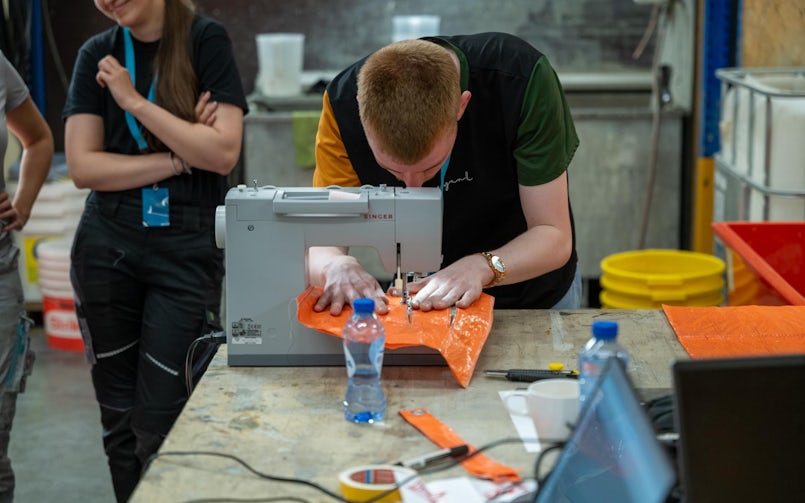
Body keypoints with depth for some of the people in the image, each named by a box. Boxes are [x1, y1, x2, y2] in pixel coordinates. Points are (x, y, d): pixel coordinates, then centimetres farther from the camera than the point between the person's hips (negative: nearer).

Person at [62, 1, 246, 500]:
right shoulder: (98, 55, 5)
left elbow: (223, 153, -12)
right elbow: (83, 167, -3)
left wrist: (134, 100, -12)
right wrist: (179, 159, -11)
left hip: (188, 250, -3)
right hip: (106, 248, 3)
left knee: (159, 426, -6)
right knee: (119, 418, 9)